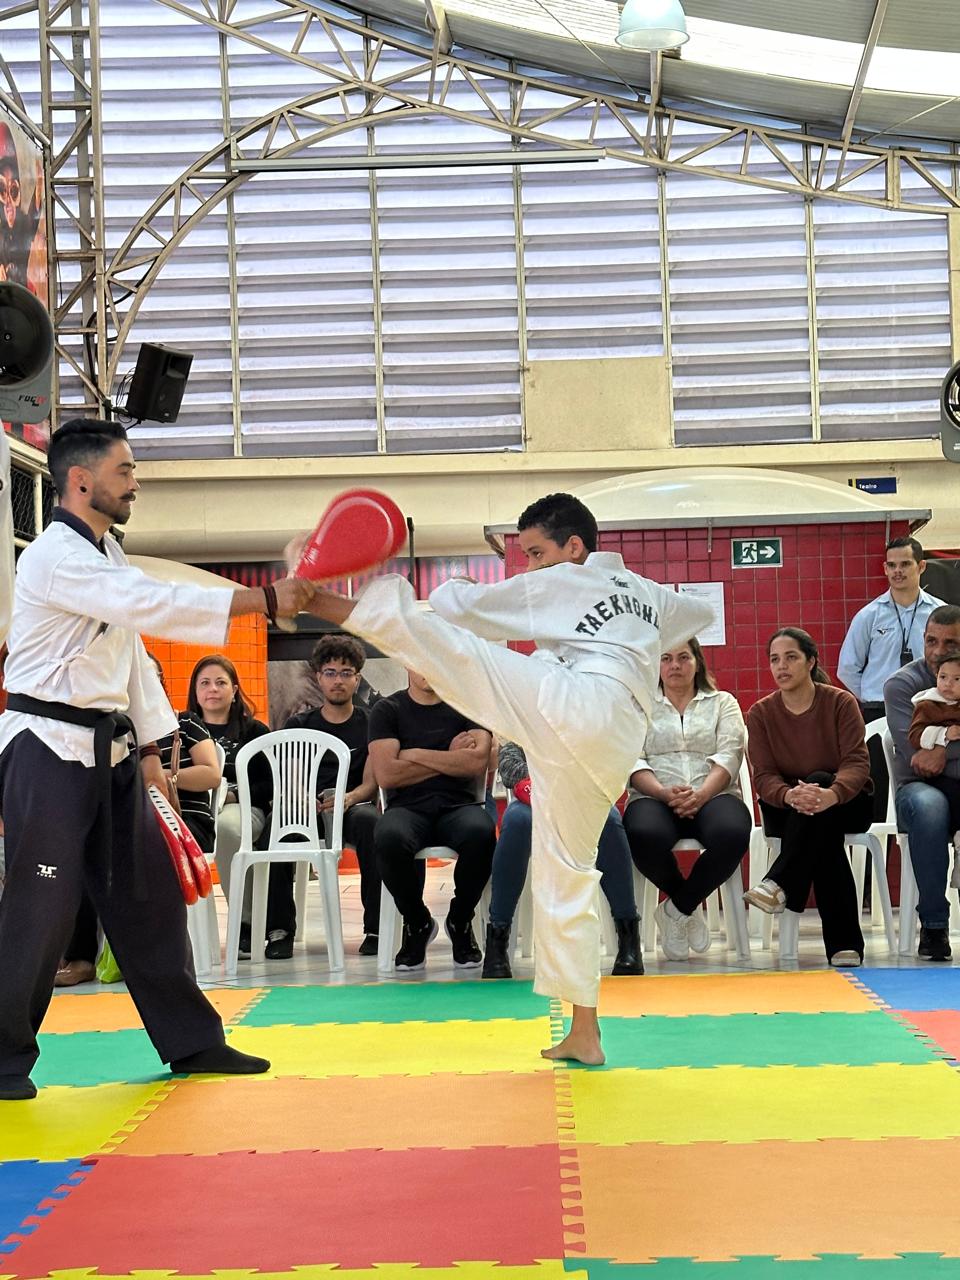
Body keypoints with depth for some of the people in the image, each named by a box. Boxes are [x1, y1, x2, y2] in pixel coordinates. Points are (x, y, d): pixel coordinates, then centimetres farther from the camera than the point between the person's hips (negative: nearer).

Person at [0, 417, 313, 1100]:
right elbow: (156, 605, -28)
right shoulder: (55, 557, -16)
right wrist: (266, 599, -30)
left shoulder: (105, 554, 16)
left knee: (147, 893, 11)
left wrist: (148, 747, 17)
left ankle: (190, 1039, 20)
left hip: (108, 751, 9)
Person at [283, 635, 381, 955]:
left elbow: (371, 782, 1)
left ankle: (376, 927, -32)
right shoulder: (299, 725, 15)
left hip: (354, 806, -1)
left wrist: (349, 798, -22)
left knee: (368, 820, -38)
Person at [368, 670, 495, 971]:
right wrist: (450, 759, 0)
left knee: (481, 833, -36)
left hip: (458, 804, 1)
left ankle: (460, 921, -7)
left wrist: (415, 755, -2)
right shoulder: (388, 710, 10)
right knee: (389, 838, -37)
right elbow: (385, 774, -4)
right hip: (408, 808, 0)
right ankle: (416, 922, -8)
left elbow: (477, 763, -5)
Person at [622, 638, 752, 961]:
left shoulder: (723, 703, 19)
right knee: (643, 835, -38)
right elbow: (633, 761, 5)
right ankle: (689, 906, -7)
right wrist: (664, 793, -16)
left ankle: (678, 908, -13)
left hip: (712, 795, 0)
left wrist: (701, 795, -17)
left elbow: (728, 756, 3)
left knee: (732, 834, -38)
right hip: (656, 798, 0)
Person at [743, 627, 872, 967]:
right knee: (825, 836, -36)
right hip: (785, 811, 2)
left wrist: (831, 794, -44)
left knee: (819, 781, -38)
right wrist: (790, 795, -38)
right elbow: (763, 776, -11)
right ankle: (844, 943, -44)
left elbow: (857, 763, -18)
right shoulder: (760, 713, -2)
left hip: (846, 804, -1)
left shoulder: (841, 702, -8)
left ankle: (780, 885, -47)